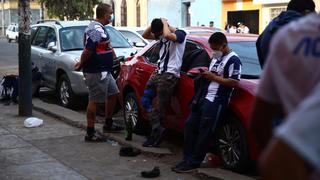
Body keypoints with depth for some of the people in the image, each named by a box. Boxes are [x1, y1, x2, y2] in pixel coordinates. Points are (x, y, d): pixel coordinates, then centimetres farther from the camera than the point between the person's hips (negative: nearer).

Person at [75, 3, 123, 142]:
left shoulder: (99, 28, 14)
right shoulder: (96, 30, -21)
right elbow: (88, 50, -27)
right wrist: (81, 64, -14)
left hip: (104, 71, 11)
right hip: (96, 72, -11)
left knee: (113, 94, 19)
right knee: (94, 101, -4)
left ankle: (108, 124, 33)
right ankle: (90, 133, 3)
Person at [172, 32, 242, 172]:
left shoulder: (233, 59, -9)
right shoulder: (216, 58, 20)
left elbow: (235, 82, -18)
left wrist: (213, 77, -17)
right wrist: (205, 74, 10)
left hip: (215, 102, -9)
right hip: (203, 98, 9)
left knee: (204, 133, -5)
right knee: (190, 125, 7)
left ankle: (194, 162, 3)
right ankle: (188, 158, 15)